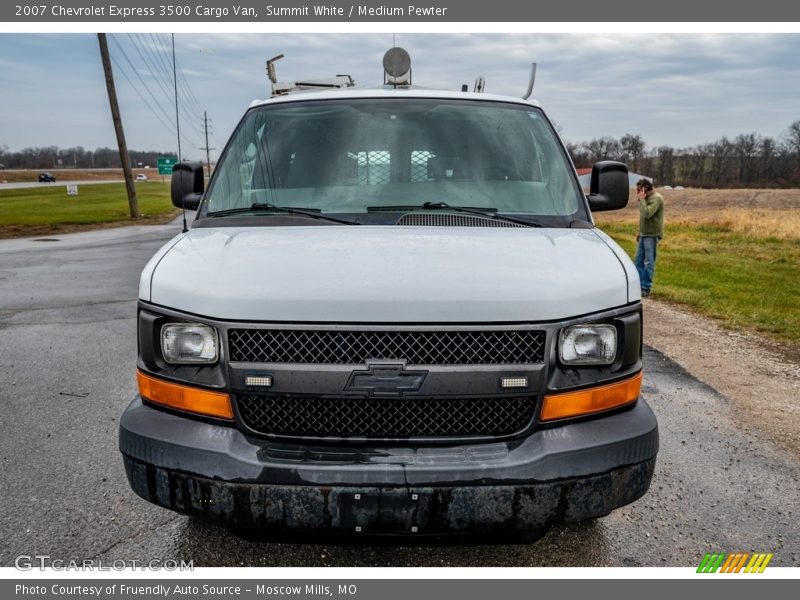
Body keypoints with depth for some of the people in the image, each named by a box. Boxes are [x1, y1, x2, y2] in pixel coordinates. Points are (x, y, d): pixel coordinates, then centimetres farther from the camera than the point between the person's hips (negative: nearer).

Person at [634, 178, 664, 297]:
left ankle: (646, 288, -1)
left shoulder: (656, 198, -14)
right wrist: (640, 232, 22)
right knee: (638, 261, 11)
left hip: (652, 235, -9)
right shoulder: (648, 198, 15)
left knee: (648, 262, -5)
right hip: (644, 234, 9)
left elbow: (647, 214, -26)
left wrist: (641, 199, -16)